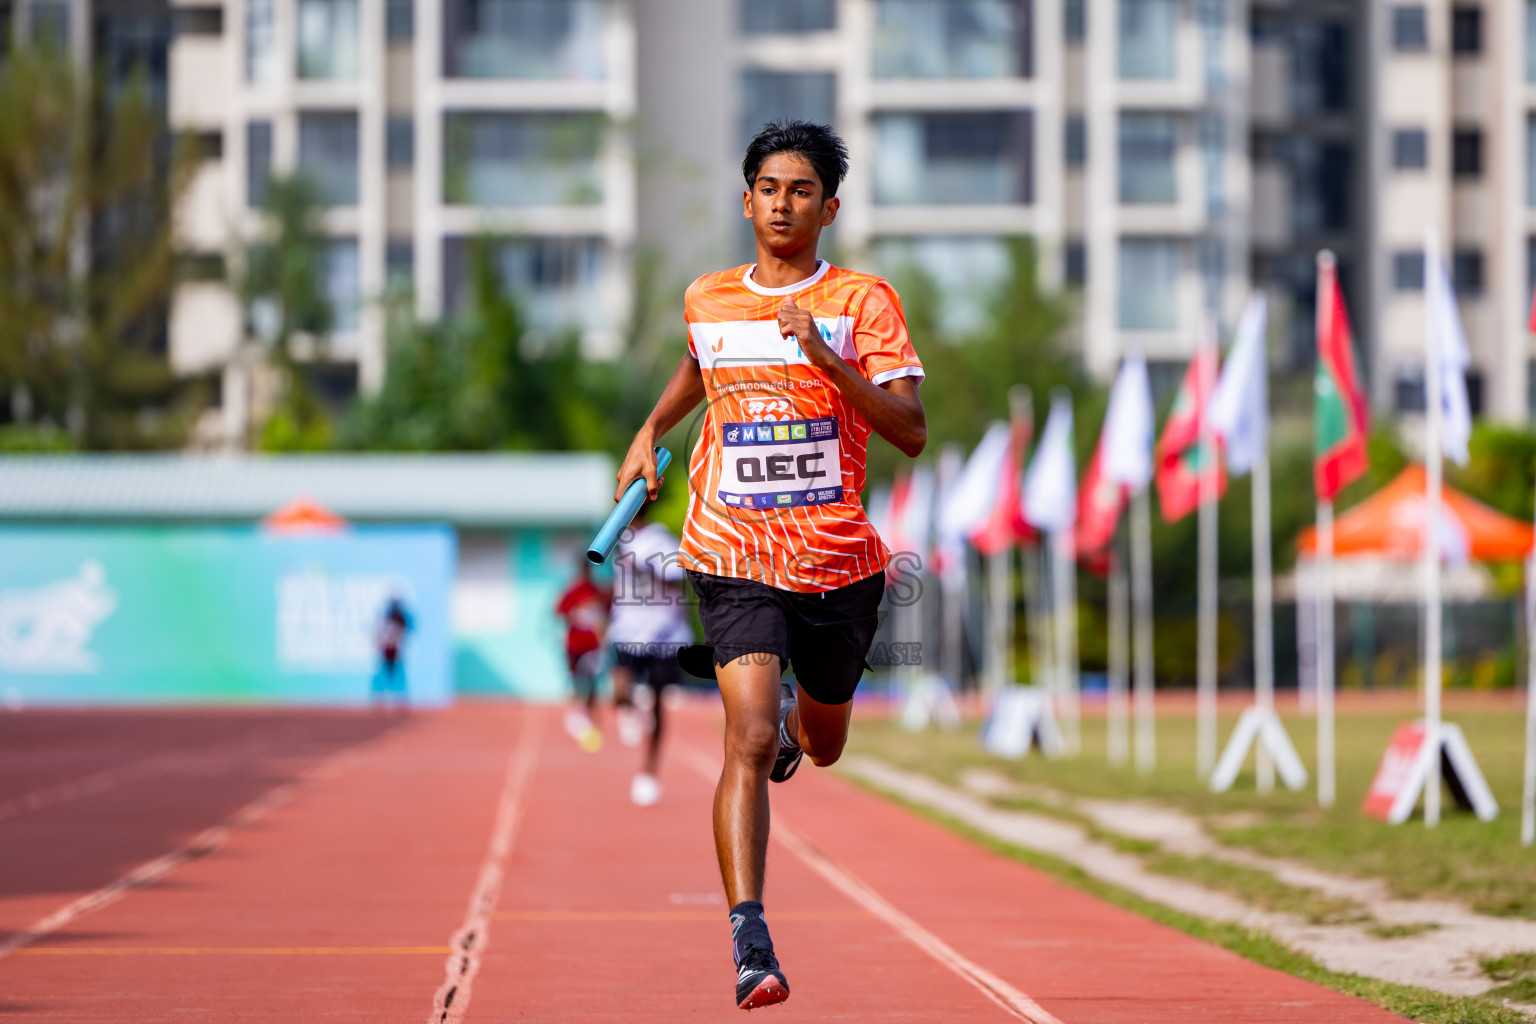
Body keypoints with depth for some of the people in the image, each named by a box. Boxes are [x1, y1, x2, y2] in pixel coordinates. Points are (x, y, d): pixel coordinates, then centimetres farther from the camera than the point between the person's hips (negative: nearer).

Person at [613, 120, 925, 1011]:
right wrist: (651, 432, 27)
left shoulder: (864, 302, -3)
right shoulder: (707, 301, 7)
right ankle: (750, 944, -23)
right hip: (734, 556, 0)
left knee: (822, 745, 20)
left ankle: (792, 714, 59)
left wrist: (828, 360, -22)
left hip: (838, 559, 0)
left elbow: (912, 431, -13)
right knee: (748, 744, -18)